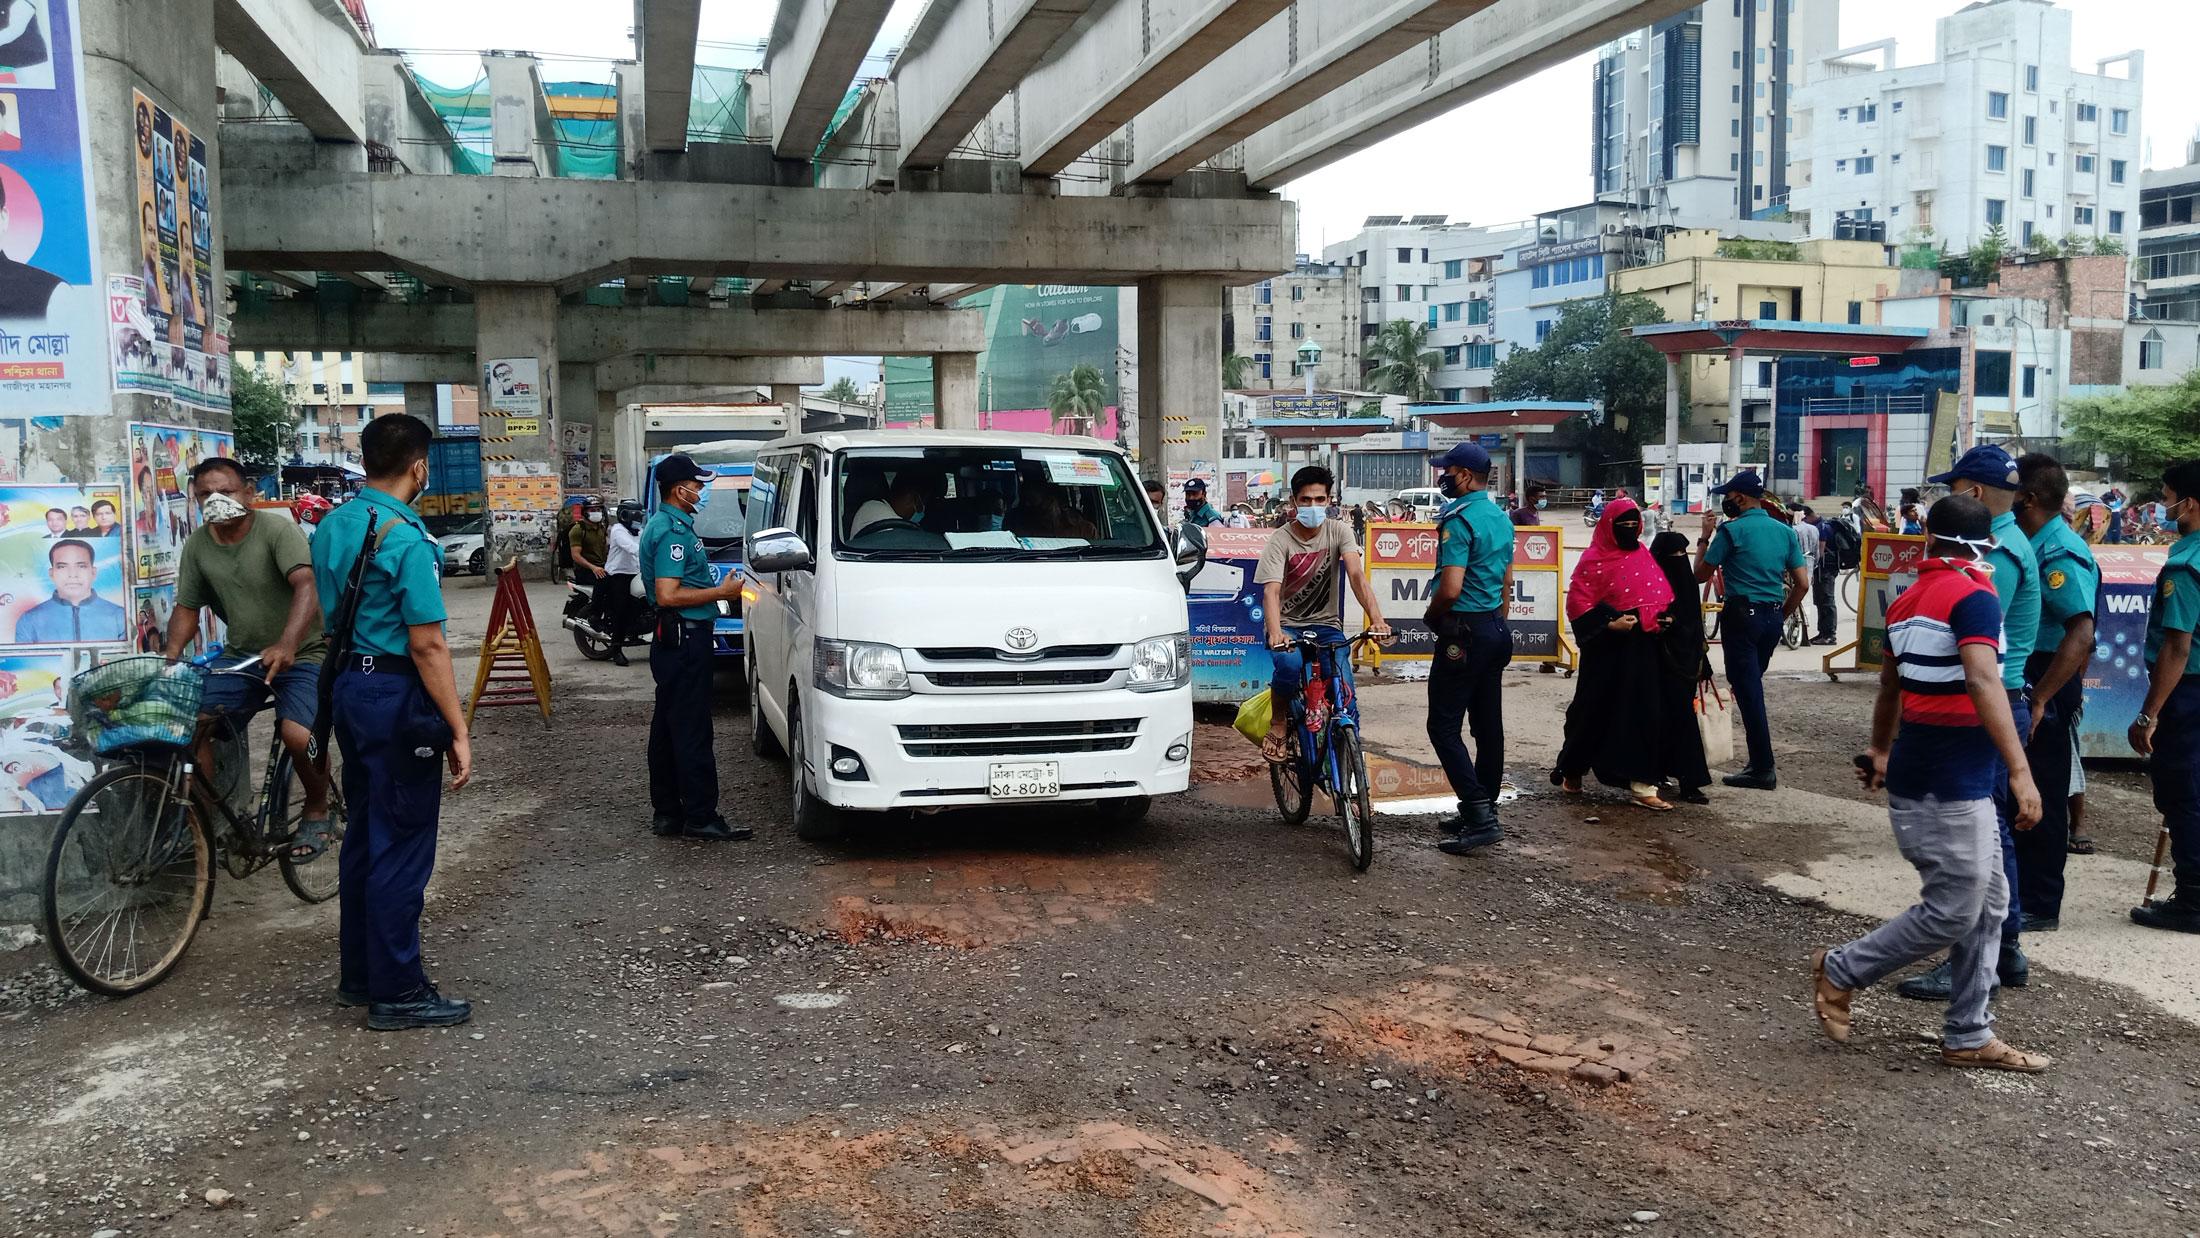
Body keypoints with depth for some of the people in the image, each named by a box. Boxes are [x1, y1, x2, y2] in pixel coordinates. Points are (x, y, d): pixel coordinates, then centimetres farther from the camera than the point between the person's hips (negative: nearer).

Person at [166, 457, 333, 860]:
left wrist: (286, 645, -45)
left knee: (298, 736, -27)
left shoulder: (277, 530, -16)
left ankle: (316, 811, 2)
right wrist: (169, 658, -8)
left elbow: (307, 587, -31)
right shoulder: (197, 545, 2)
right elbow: (186, 608, 10)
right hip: (241, 655, 6)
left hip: (300, 655, -5)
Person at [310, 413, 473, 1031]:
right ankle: (397, 992, 4)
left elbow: (324, 616, 17)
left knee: (363, 835, 17)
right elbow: (427, 644, -21)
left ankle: (358, 974, 27)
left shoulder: (331, 526, 9)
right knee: (402, 846, -2)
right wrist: (458, 731, -19)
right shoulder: (407, 539, -18)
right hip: (397, 693, -9)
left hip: (348, 685, 9)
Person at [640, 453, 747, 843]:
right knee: (692, 731, -8)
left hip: (671, 639, 11)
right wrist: (722, 592, -18)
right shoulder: (674, 532, -17)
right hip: (686, 638, -11)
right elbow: (668, 594, -24)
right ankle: (701, 817, -5)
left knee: (667, 729, 13)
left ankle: (666, 811, 19)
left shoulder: (661, 526, 17)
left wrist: (717, 588, 21)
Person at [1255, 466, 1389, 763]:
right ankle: (1279, 725, -8)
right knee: (1289, 664, -35)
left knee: (1344, 689, -19)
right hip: (1289, 625, -2)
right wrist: (1275, 633, -44)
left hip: (1326, 626, 2)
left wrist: (1376, 619, -34)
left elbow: (1357, 575, -18)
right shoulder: (1280, 540, -12)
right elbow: (1271, 591, -24)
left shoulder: (1338, 531, -5)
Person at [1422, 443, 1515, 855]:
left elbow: (1450, 588, -25)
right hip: (1496, 628, 9)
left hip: (1463, 631, -9)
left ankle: (1480, 816, -12)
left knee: (1444, 726, -6)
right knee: (1488, 724, 12)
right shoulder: (1501, 518, 11)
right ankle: (1484, 811, 20)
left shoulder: (1458, 520, -18)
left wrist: (1430, 617, -7)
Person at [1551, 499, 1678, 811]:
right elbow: (1577, 602, -13)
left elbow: (1663, 597, 19)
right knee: (1596, 711, 6)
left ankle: (1642, 785, 4)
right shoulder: (1595, 561, -8)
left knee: (1642, 713, 2)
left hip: (1642, 650, 5)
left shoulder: (1644, 555, 10)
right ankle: (1571, 771, 25)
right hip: (1607, 650, -5)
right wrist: (1610, 624, -20)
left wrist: (1663, 618, 1)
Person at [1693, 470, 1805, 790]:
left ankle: (1763, 769, -3)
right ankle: (1758, 761, 20)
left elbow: (1700, 574, -2)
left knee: (1748, 692, -3)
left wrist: (1706, 537, 8)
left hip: (1742, 615, -6)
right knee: (1752, 688, 17)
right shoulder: (1784, 531, 9)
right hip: (1773, 618, 6)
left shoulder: (1732, 530, -8)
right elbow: (1801, 584, 8)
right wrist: (1782, 615, 19)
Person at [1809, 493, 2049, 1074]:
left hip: (1917, 770, 9)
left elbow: (1889, 684, 24)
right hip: (1950, 786, -9)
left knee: (1989, 902, 13)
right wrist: (2020, 771, -33)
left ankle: (1969, 1036, 17)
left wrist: (1881, 749, 38)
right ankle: (1841, 971, 14)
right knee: (1952, 912, 0)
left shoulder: (1907, 600, 11)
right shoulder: (1973, 598, -15)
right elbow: (1983, 684, -28)